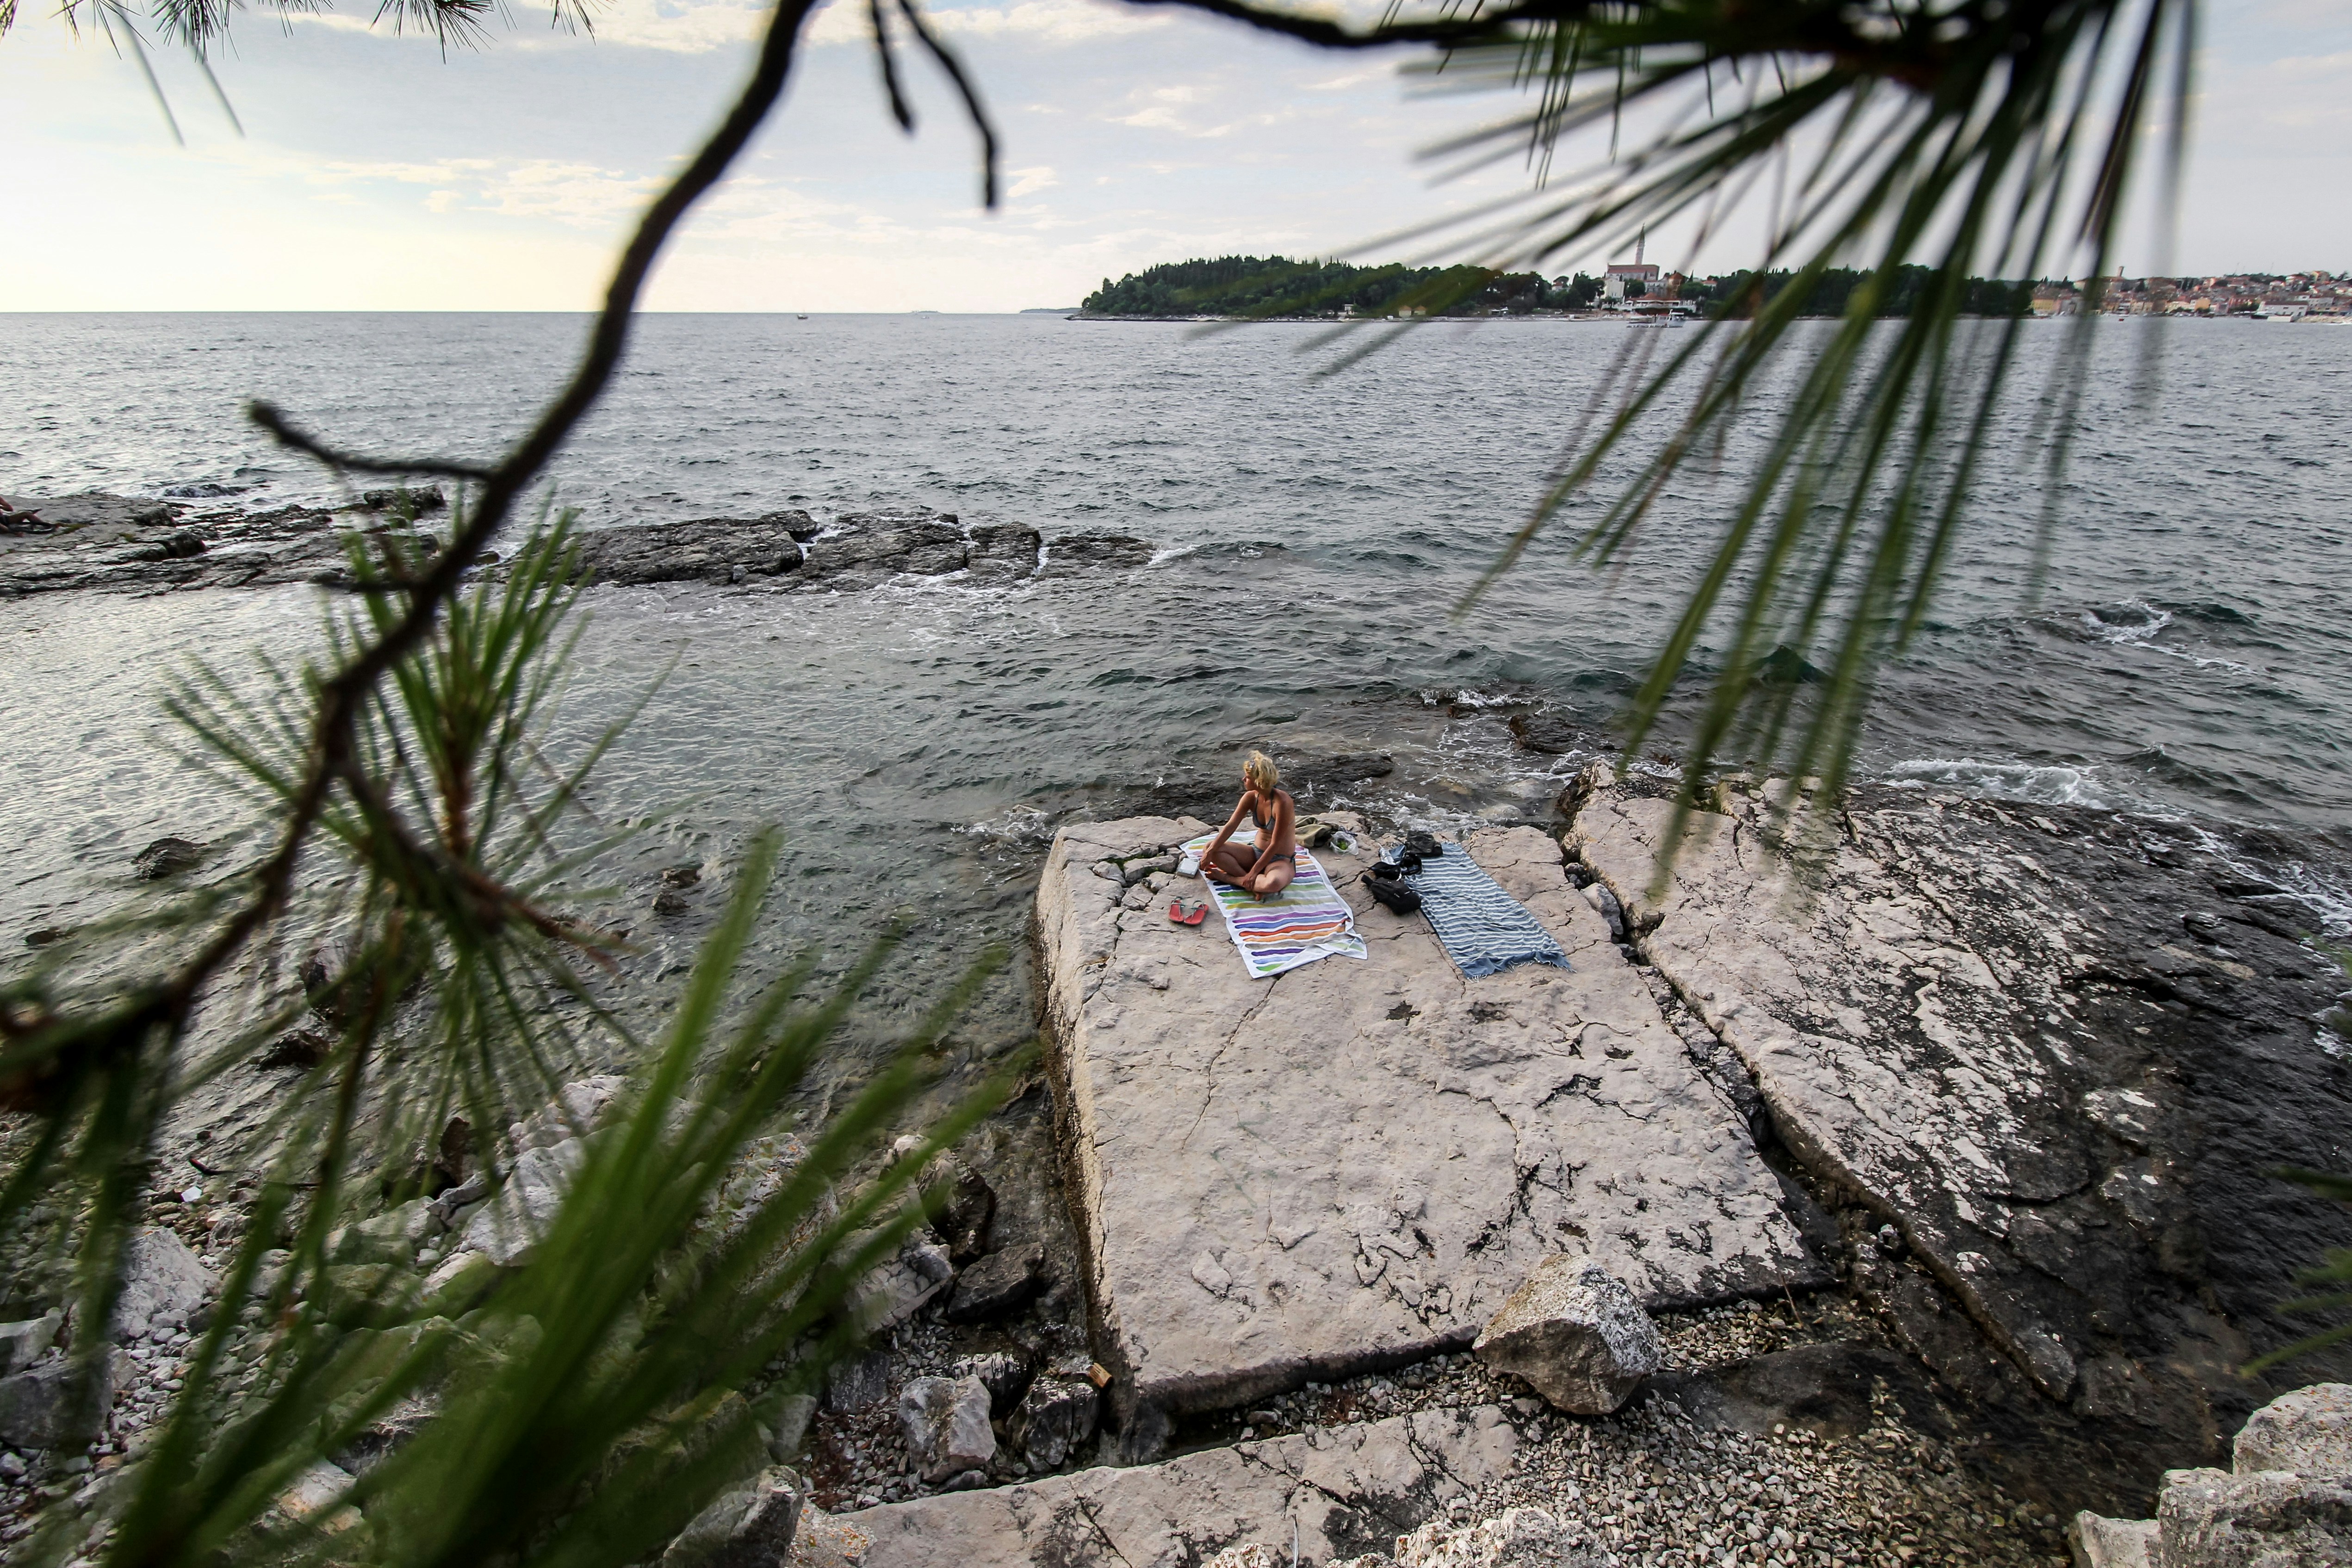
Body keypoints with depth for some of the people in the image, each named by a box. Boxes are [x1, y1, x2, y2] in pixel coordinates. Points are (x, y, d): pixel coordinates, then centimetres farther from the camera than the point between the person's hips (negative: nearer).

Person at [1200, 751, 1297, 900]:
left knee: (1274, 884, -42)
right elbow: (1231, 826, -6)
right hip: (1256, 853, 7)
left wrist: (1254, 871, -24)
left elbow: (1275, 844, -23)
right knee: (1211, 848, -10)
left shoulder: (1282, 802, -24)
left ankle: (1227, 878, -17)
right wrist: (1210, 852, -15)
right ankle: (1256, 884, -19)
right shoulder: (1251, 797, -5)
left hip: (1281, 860, -7)